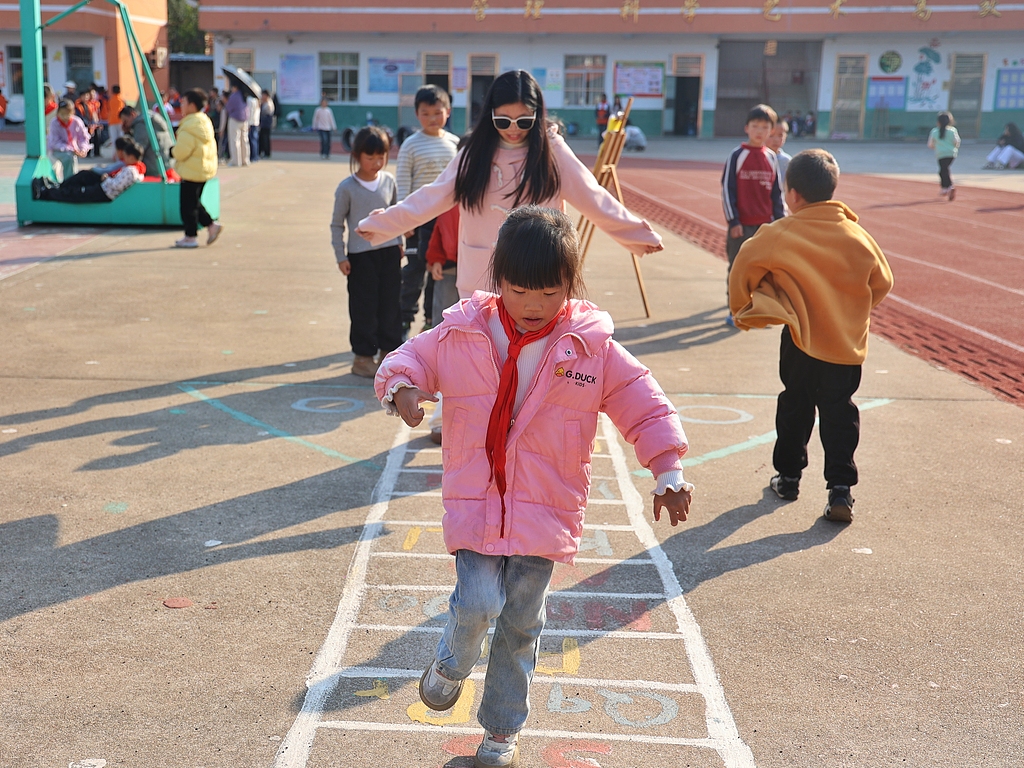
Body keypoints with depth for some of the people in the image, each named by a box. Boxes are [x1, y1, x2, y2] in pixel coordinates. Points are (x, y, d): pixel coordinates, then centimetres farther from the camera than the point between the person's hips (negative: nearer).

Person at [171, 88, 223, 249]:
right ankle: (211, 225, 15)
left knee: (188, 205, 1)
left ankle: (190, 237, 7)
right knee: (194, 202, 20)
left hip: (192, 172, -10)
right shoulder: (205, 121, 9)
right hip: (206, 168, 10)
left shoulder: (189, 127, -22)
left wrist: (174, 150, -1)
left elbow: (180, 152, -24)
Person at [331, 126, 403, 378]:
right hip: (360, 255, -3)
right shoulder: (347, 188, -7)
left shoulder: (389, 181, 3)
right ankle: (363, 355, 12)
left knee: (390, 303, 9)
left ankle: (389, 351, 21)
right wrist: (341, 256, -5)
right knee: (364, 307, 2)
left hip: (389, 252, 4)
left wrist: (399, 242, 15)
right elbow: (337, 224, -1)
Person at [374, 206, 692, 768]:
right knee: (478, 603, -14)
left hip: (546, 510, 0)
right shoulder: (462, 334, -4)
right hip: (475, 503, 0)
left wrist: (668, 473, -9)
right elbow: (410, 358, 4)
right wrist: (402, 387, -20)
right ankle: (450, 666, 23)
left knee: (521, 623, 9)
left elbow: (643, 405, -1)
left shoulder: (592, 346, -6)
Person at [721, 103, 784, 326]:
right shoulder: (737, 156, -4)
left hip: (766, 224, 4)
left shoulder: (772, 158, 7)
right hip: (741, 224, -3)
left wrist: (780, 220, 7)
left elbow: (777, 191, 12)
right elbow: (727, 189, -5)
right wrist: (733, 221, -10)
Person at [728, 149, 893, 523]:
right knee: (839, 412, 8)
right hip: (848, 343, 2)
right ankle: (840, 488, 0)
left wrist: (742, 308, 10)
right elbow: (882, 283, 9)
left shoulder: (779, 234, -12)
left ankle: (789, 476, 27)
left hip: (802, 341, -2)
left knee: (795, 407, 15)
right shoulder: (858, 237, -2)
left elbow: (744, 267, -6)